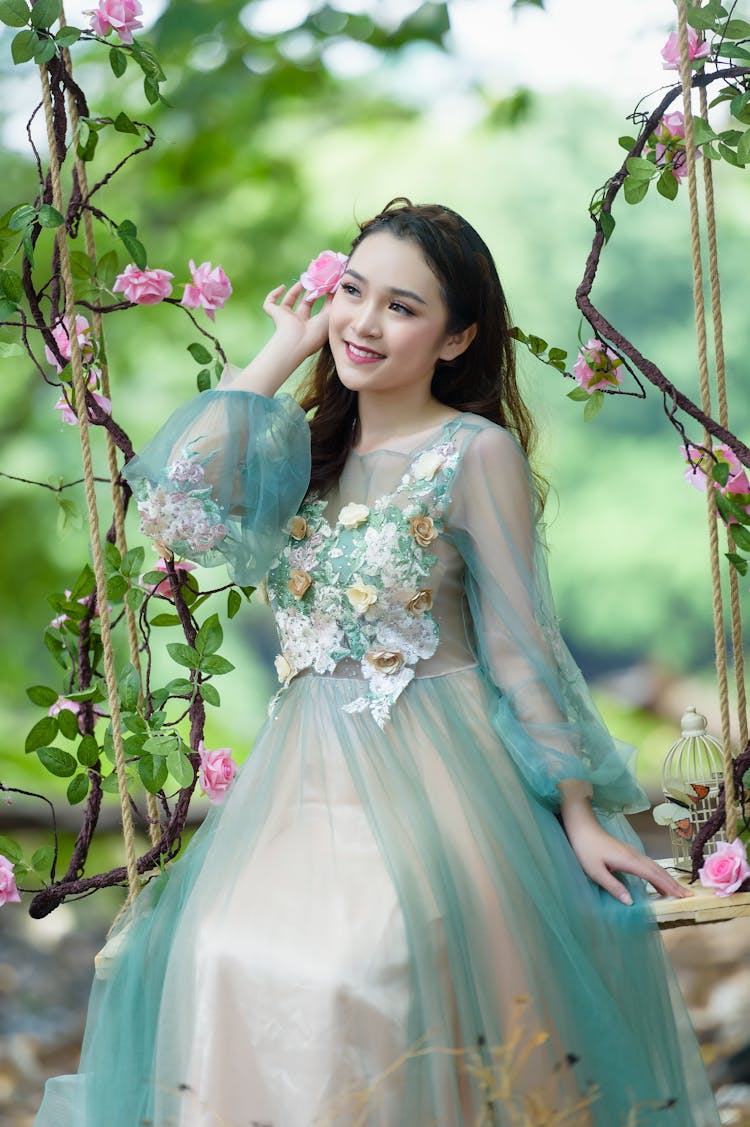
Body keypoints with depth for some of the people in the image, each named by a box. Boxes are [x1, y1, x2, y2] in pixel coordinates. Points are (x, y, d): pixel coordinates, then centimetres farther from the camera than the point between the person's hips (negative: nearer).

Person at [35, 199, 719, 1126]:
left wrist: (579, 814, -4)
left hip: (433, 777, -5)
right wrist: (283, 353, -2)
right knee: (231, 965, -16)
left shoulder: (476, 454, -6)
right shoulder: (305, 445, 9)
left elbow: (520, 646, -4)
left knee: (371, 969, -26)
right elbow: (176, 501, -10)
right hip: (305, 771, 5)